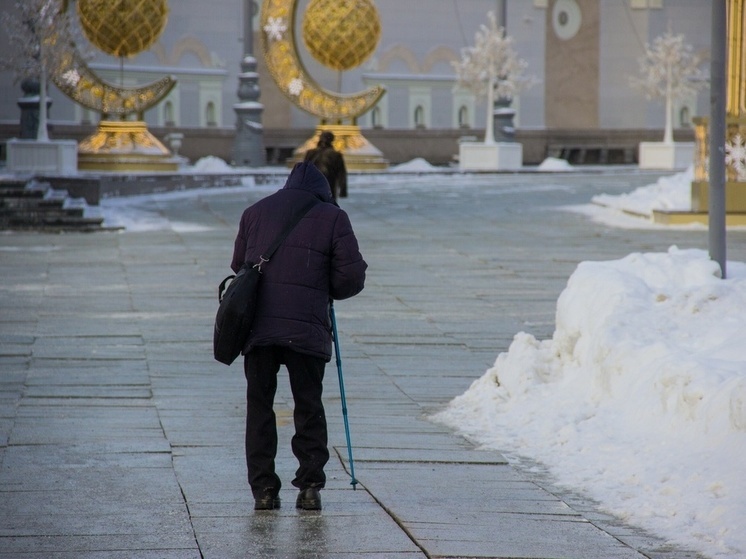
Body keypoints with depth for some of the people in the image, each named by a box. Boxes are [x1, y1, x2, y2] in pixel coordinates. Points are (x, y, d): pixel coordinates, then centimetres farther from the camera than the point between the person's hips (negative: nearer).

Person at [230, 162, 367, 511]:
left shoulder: (255, 212, 14)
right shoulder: (332, 217, 5)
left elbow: (239, 265, 19)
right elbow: (352, 277, 0)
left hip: (257, 326, 2)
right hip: (307, 329, -2)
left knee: (259, 406, 9)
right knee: (308, 407, 9)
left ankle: (264, 490, 5)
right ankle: (310, 488, 6)